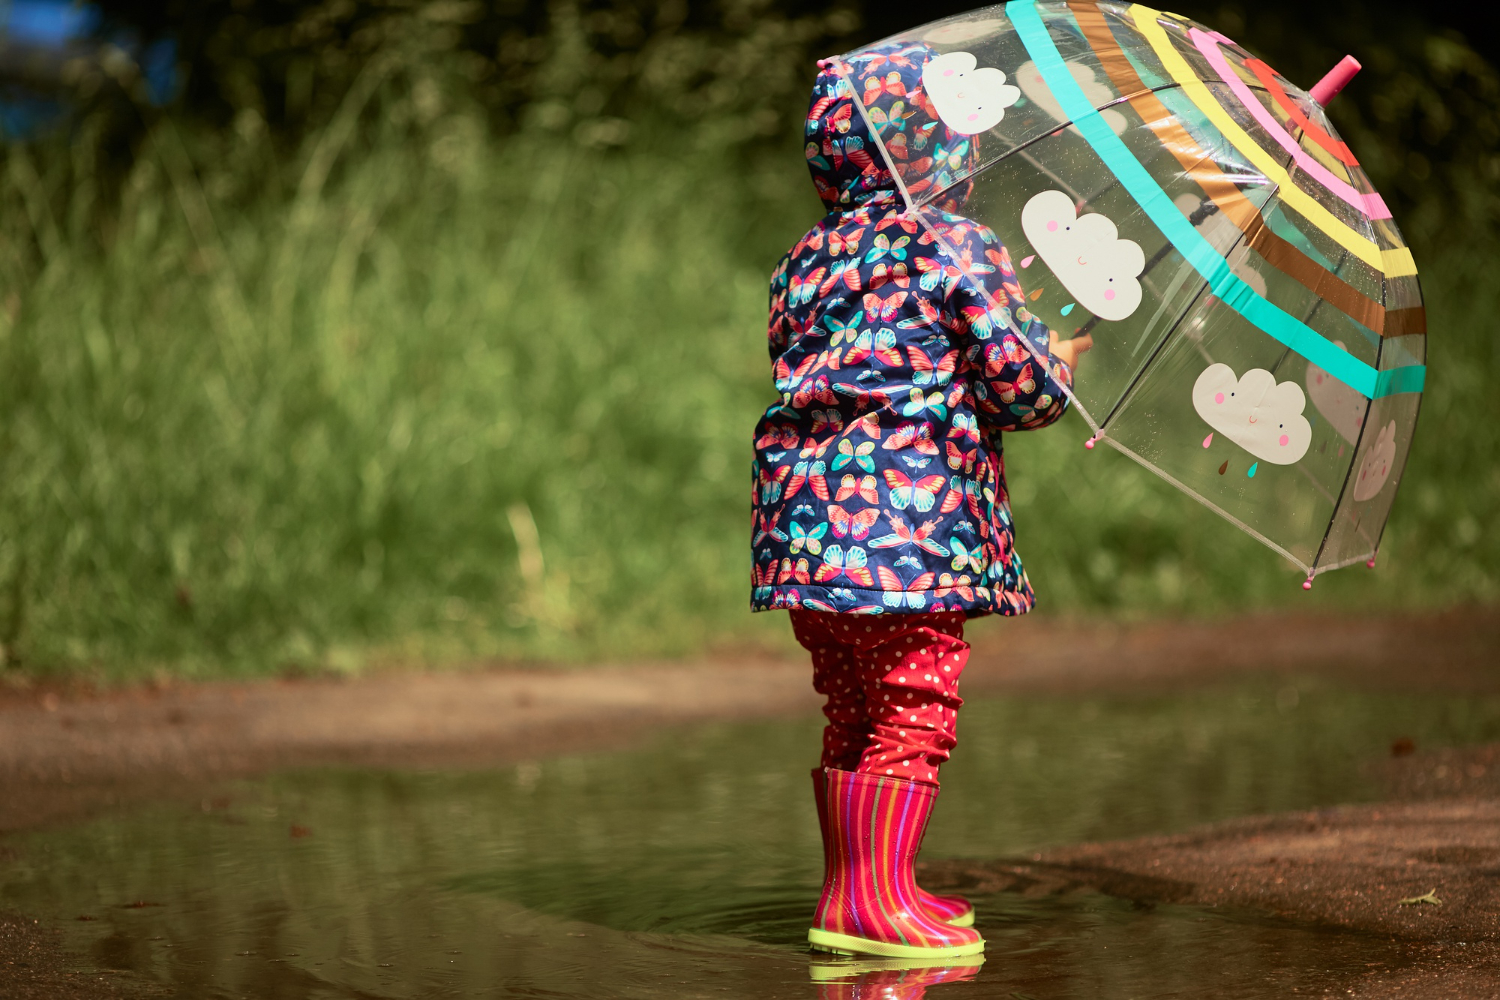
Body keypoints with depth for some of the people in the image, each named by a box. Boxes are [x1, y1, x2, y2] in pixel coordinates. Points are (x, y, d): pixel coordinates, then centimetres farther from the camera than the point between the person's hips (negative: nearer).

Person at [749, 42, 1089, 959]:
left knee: (856, 713, 15)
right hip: (914, 508, -8)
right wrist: (1061, 366, 15)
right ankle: (875, 901, -7)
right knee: (915, 712, -4)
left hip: (808, 506, 8)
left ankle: (848, 890, 20)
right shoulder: (957, 247, -5)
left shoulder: (806, 263, 16)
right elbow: (1017, 382, -9)